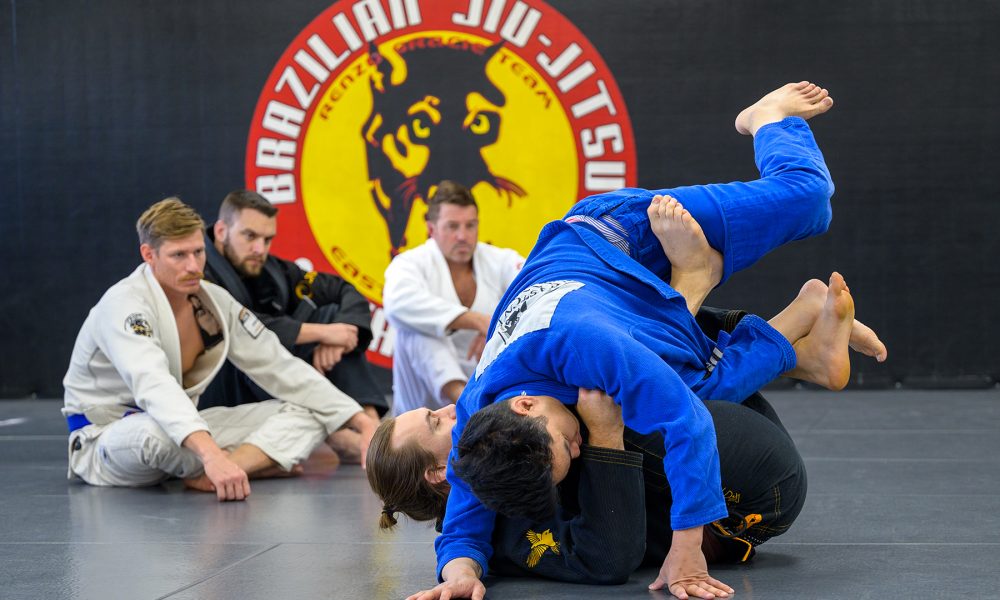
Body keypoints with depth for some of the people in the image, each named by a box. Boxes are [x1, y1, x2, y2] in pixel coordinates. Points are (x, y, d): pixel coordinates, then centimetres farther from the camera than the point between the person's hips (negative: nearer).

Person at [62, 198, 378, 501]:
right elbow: (153, 386, -44)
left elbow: (279, 366, 3)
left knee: (305, 413, -3)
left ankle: (213, 476, -27)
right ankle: (253, 462, -15)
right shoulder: (123, 306, -25)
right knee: (158, 431, -44)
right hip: (108, 440, -8)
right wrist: (212, 455, -60)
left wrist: (363, 421, -5)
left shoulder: (213, 299, -1)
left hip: (180, 428, 8)